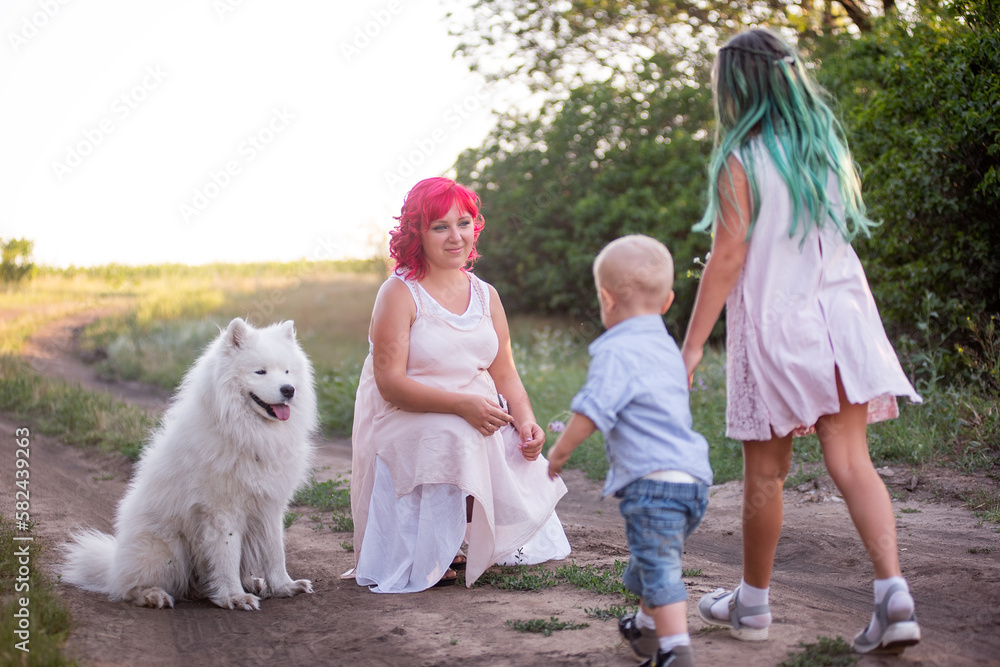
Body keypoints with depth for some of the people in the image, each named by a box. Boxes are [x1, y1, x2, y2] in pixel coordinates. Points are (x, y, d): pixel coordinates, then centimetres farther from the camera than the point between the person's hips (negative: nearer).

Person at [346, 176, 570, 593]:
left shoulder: (486, 296, 11)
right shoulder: (399, 294, -8)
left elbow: (505, 374, 9)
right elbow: (390, 383, -17)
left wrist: (525, 421, -12)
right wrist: (463, 405, -28)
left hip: (479, 420, 6)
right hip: (405, 422, -5)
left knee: (522, 454, -19)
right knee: (453, 441, -34)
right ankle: (428, 560, -15)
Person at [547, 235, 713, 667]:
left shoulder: (616, 352, -10)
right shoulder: (665, 347, 19)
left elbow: (590, 413, -14)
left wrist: (560, 452, 2)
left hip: (654, 480, -10)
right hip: (693, 474, 10)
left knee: (658, 566, -12)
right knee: (655, 559, 26)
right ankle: (646, 630, 43)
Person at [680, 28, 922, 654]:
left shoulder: (740, 162, -9)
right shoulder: (831, 147, 9)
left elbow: (729, 257, -13)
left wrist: (692, 345, -10)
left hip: (774, 322, -5)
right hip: (841, 317, 5)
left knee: (766, 471, 6)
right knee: (851, 459, 2)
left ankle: (753, 602, 20)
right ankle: (894, 591, -13)